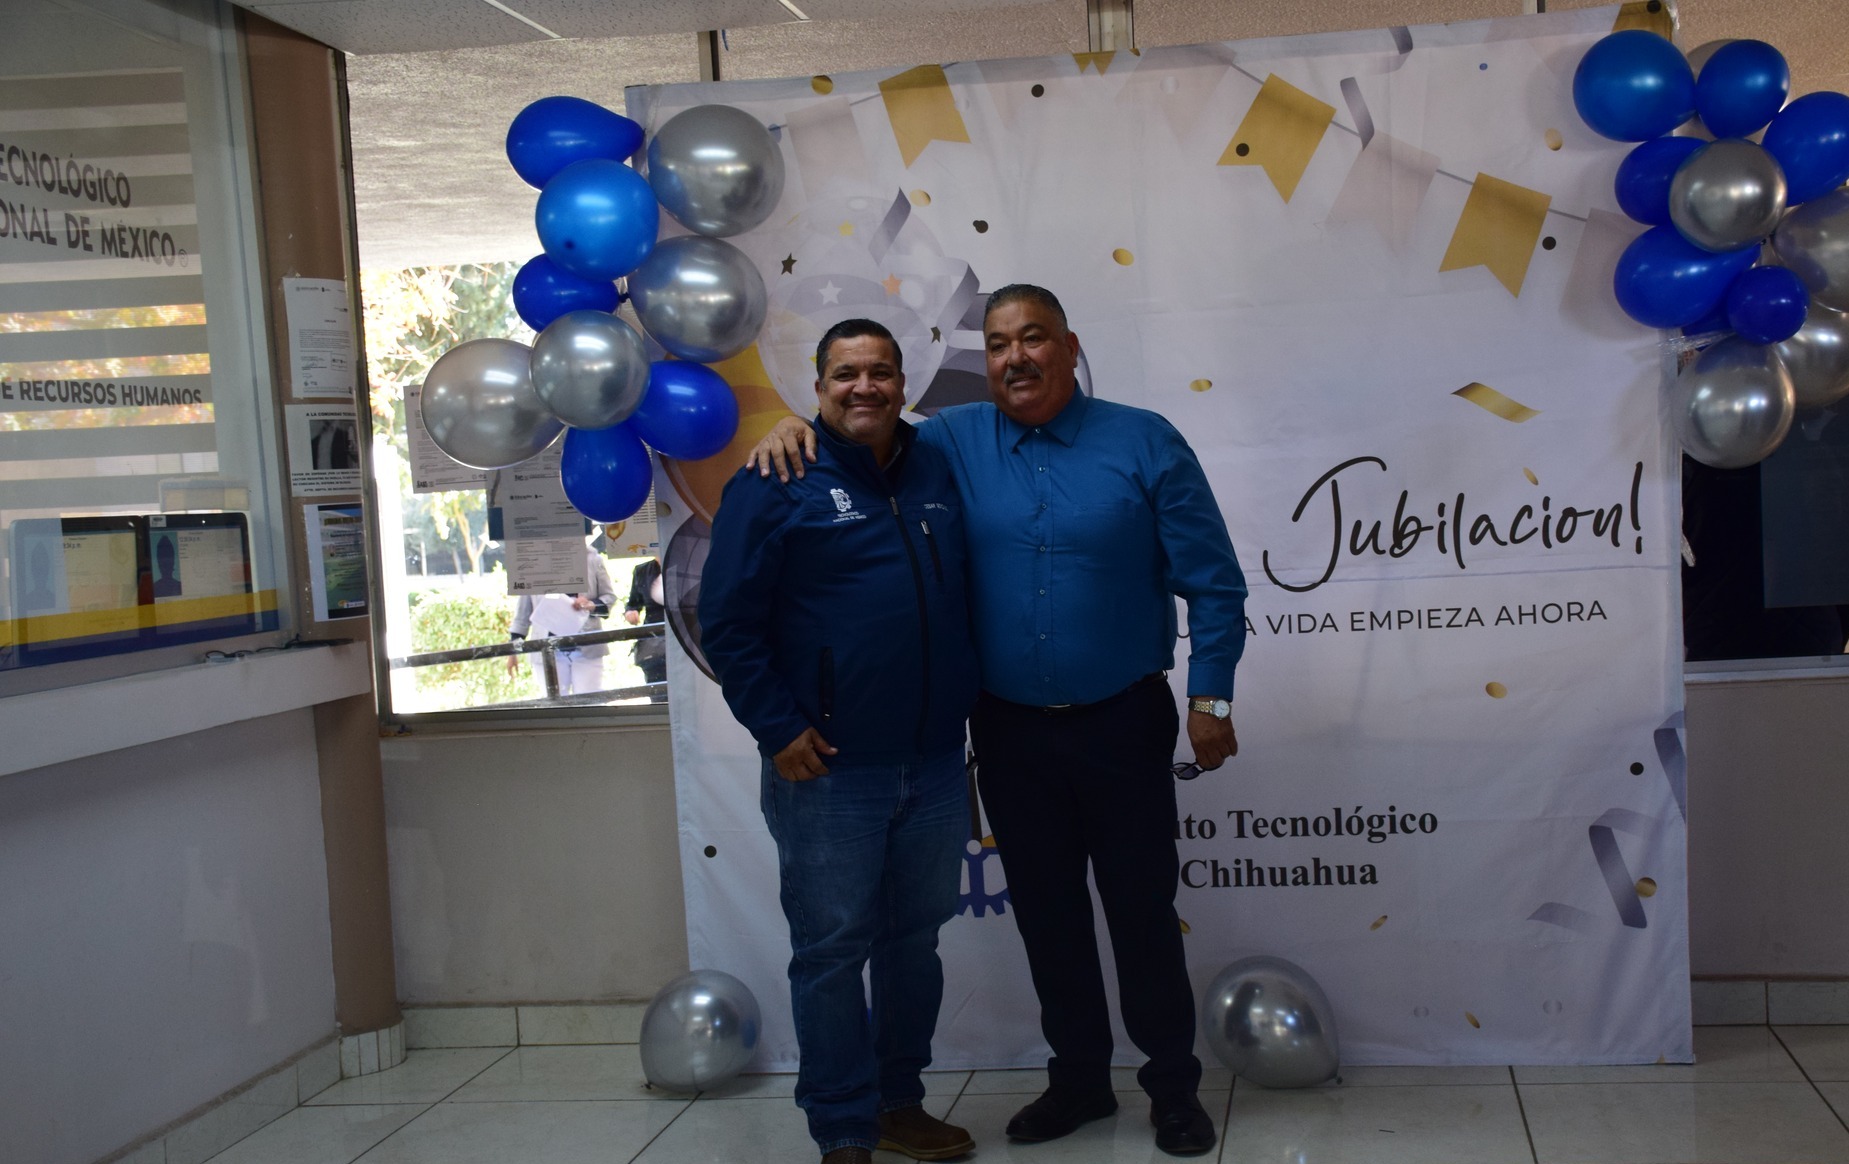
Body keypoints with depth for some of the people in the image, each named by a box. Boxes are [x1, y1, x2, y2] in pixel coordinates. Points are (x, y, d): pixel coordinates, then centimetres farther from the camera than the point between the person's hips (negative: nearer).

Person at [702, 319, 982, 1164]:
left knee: (914, 941, 15)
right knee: (831, 952, 3)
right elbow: (727, 623, -9)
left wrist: (969, 701, 13)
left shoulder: (938, 472, 9)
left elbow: (969, 600, 20)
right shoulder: (775, 485, -6)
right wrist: (777, 729, -12)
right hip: (825, 770, -5)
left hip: (935, 764, 5)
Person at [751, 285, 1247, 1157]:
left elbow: (1213, 581, -3)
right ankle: (1078, 1078, 31)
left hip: (1123, 725, -3)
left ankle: (1173, 1086, 23)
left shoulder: (1142, 443, -4)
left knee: (1141, 907, 6)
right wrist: (795, 430, -7)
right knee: (1045, 911, 13)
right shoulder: (953, 443, 2)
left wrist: (1210, 698, -6)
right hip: (1009, 731, 3)